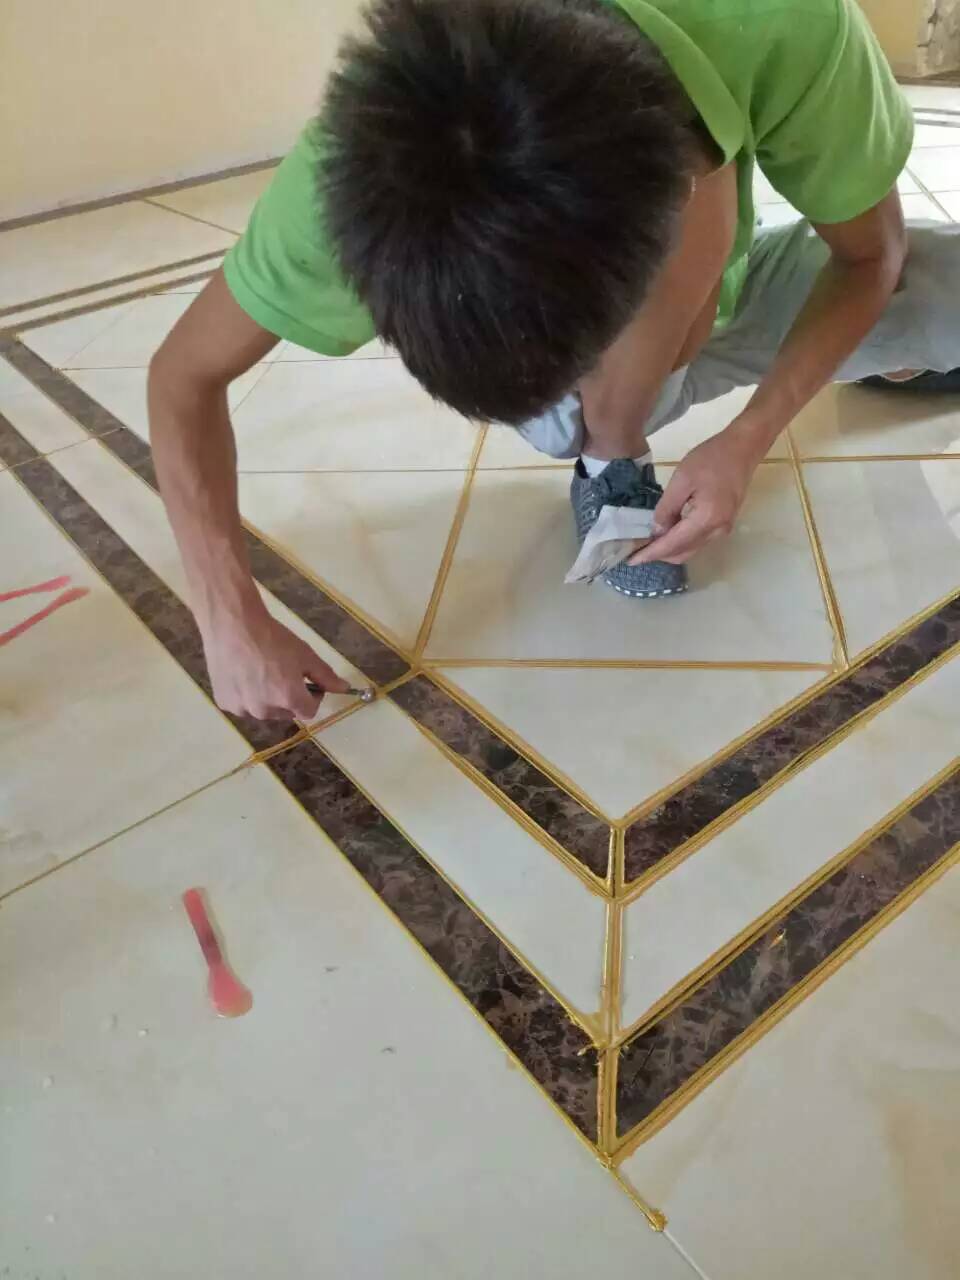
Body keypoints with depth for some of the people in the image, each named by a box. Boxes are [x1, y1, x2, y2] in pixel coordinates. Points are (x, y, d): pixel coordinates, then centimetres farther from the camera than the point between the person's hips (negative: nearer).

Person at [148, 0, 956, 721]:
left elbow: (874, 251, -18)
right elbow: (186, 373, -25)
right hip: (585, 389, -2)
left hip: (721, 303, 3)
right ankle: (613, 467, -4)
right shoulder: (372, 165, -36)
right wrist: (232, 619, -31)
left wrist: (748, 441, -31)